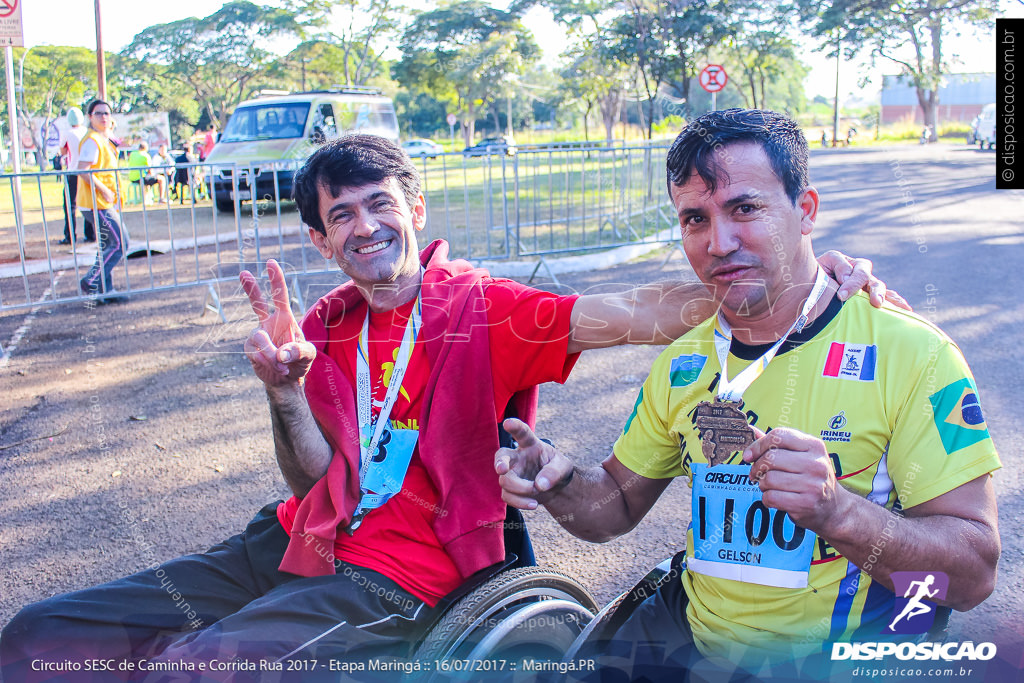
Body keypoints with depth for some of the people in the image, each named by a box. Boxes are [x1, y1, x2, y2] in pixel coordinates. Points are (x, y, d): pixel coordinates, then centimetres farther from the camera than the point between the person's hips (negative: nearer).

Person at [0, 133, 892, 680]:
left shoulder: (484, 309, -6)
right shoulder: (327, 326, 9)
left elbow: (632, 317, -18)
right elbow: (314, 485, 4)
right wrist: (285, 390, -15)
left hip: (395, 578, -6)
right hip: (296, 544, 6)